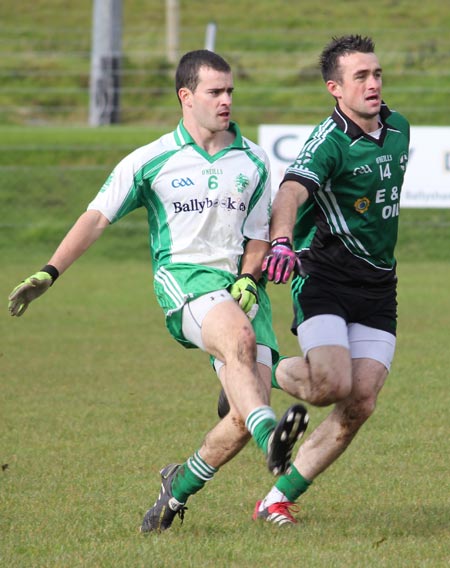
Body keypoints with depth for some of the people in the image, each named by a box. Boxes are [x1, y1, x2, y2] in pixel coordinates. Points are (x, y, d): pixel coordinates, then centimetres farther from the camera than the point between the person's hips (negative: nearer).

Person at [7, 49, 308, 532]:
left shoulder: (252, 162, 13)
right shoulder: (151, 161, 4)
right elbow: (97, 217, 4)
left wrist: (248, 279, -3)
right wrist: (48, 274, -5)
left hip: (238, 288, 4)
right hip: (183, 276, -4)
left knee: (246, 415, -11)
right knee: (239, 338, -38)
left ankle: (179, 487, 14)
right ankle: (271, 437, -59)